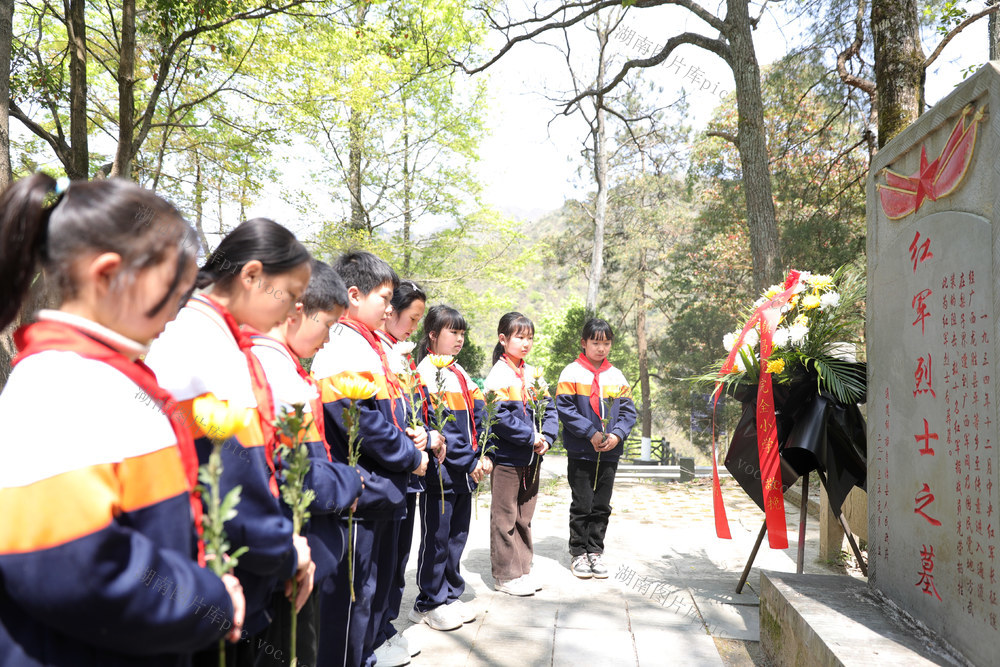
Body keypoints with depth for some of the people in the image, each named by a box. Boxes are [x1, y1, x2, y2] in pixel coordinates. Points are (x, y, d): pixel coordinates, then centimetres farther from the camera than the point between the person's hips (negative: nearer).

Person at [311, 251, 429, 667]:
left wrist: (409, 435, 3)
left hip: (380, 490, 10)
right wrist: (412, 458, -12)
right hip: (359, 493, -10)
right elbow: (366, 424, -24)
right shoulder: (343, 349, -19)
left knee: (377, 581, 22)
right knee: (355, 590, 2)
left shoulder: (368, 347, 13)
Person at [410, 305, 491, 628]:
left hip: (465, 474, 8)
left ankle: (450, 596, 31)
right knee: (436, 538, 4)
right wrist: (469, 461, -18)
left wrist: (483, 455, -1)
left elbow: (477, 418, 13)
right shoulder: (426, 372, -13)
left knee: (457, 535, 16)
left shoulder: (461, 374, 14)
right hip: (440, 472, -8)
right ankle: (429, 603, 20)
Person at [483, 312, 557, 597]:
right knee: (505, 517, 4)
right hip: (506, 457, -7)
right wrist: (530, 436, -19)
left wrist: (546, 437, -6)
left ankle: (522, 569, 30)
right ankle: (505, 575, 16)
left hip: (532, 456, 7)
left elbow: (548, 408, 10)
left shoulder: (533, 373, 9)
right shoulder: (498, 375, -12)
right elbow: (499, 416, -21)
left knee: (524, 516, 17)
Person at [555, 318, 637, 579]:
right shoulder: (572, 373, -5)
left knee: (602, 506, 12)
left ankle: (595, 551, 25)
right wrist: (591, 433, -17)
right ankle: (579, 553, 19)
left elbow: (628, 410, 8)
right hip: (581, 452, -4)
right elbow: (565, 408, -12)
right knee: (582, 505, 5)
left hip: (610, 454, 4)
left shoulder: (617, 376, 8)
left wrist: (617, 434, -9)